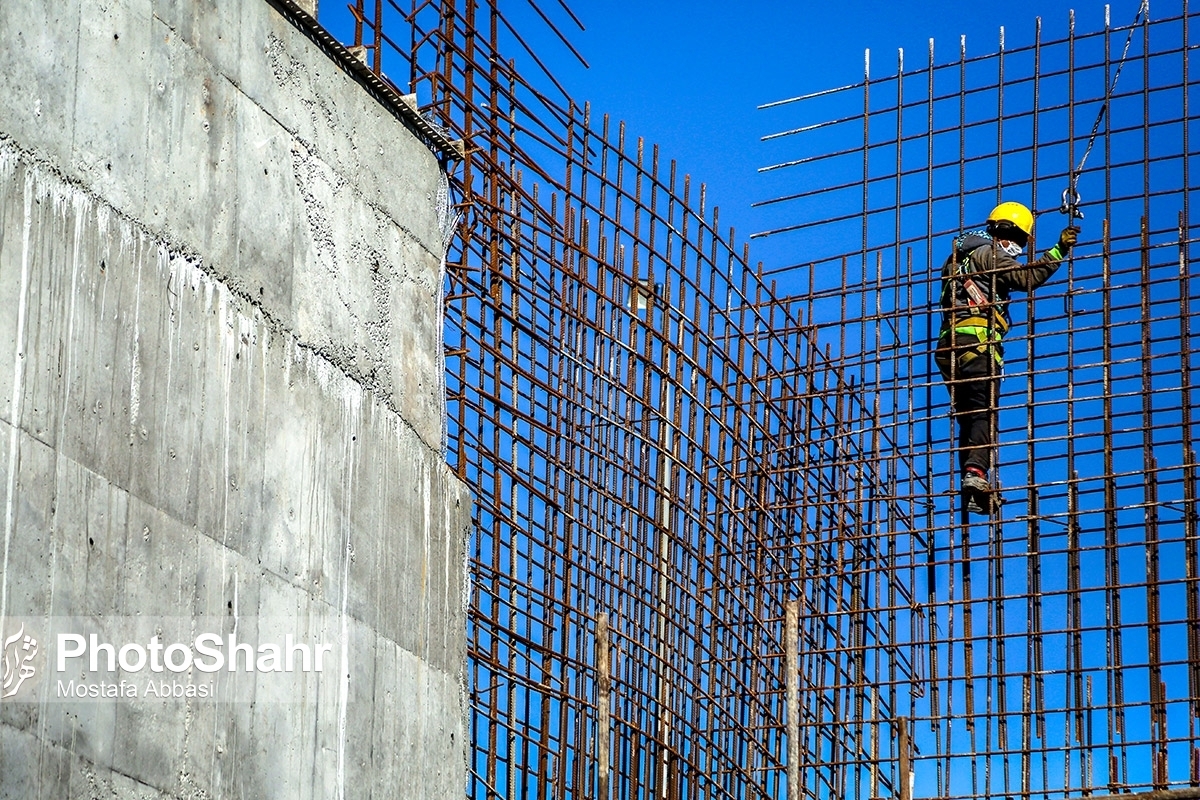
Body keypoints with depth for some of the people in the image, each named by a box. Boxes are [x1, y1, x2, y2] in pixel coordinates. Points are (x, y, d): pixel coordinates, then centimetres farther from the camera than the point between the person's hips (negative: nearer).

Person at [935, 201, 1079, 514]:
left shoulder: (960, 256, 27)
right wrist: (1059, 250, -13)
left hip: (950, 343, 9)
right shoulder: (986, 253, -1)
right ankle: (976, 472, -34)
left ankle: (970, 491, -2)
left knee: (967, 417, 6)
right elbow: (1026, 277, -13)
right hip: (977, 340, -9)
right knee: (985, 413, -15)